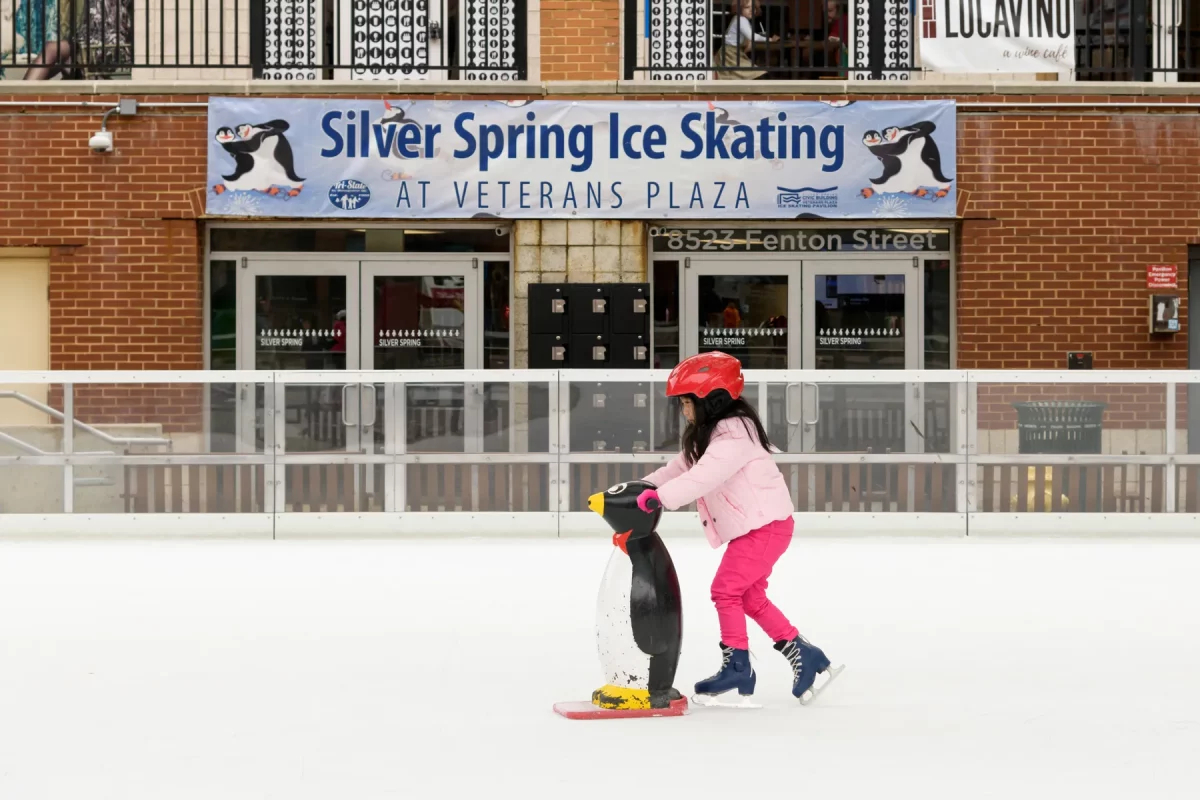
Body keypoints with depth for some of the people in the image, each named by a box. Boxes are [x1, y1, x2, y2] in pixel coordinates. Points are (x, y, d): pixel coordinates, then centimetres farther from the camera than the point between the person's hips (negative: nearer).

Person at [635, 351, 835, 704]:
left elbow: (704, 476, -33)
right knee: (750, 596, 13)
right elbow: (682, 467, 12)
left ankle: (737, 664, 0)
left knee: (727, 589, -8)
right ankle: (801, 653, 18)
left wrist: (661, 496, -38)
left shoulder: (733, 434, -21)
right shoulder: (709, 435, 13)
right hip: (754, 527, 11)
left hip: (766, 525, -11)